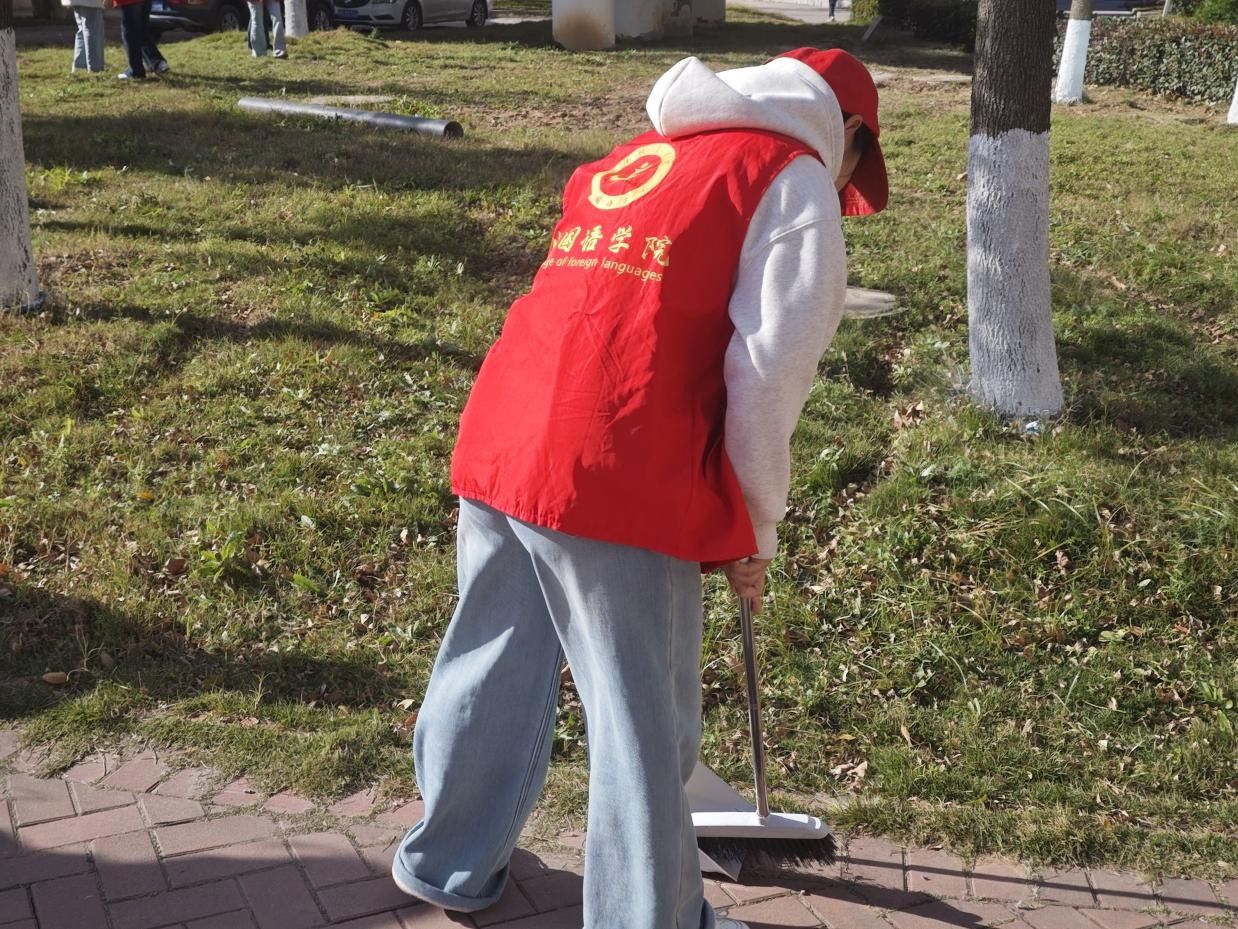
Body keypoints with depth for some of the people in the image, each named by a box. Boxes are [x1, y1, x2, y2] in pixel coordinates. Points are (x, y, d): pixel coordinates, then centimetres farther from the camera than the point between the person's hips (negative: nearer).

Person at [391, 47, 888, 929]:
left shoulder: (638, 156, 24)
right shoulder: (794, 183, 4)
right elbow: (767, 378, -6)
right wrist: (754, 529, 6)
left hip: (499, 444, 8)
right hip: (614, 482, -7)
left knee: (492, 673, 23)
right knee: (646, 725, 8)